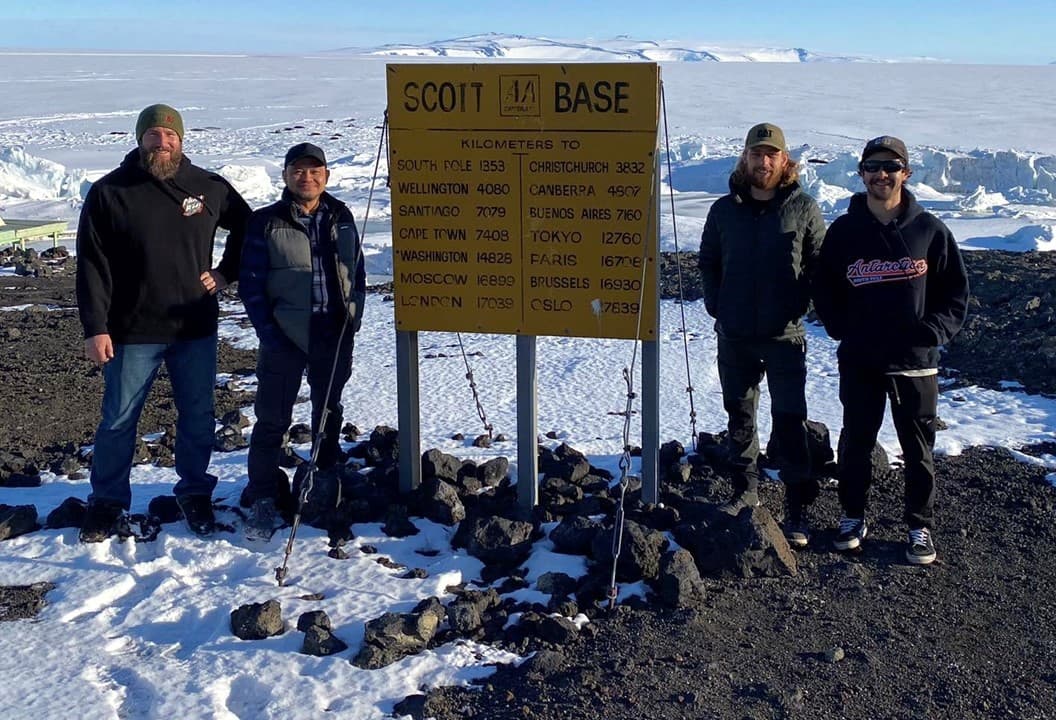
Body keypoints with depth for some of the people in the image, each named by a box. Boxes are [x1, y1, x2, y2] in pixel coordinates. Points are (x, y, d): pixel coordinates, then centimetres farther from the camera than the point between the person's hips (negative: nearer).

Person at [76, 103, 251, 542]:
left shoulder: (209, 188, 1)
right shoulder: (109, 193, -5)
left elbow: (246, 227, 19)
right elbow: (92, 266, -6)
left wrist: (225, 273, 6)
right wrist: (96, 328, -12)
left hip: (196, 328, 2)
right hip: (132, 332, -2)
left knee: (198, 416, 11)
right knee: (118, 419, 7)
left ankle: (195, 493, 28)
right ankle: (108, 501, 22)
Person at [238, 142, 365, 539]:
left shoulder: (341, 217, 7)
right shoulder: (266, 222, -4)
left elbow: (357, 271, 14)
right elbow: (251, 283, -4)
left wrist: (353, 317, 4)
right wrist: (268, 333, -11)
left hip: (336, 335, 4)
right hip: (285, 338, -4)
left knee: (329, 412, 16)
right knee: (272, 419, -2)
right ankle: (263, 498, 8)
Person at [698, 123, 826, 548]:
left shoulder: (803, 208, -2)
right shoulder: (724, 209, 5)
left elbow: (821, 266, 4)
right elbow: (708, 262, 16)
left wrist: (798, 306, -3)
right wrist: (716, 307, 7)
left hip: (784, 336, -3)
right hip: (733, 336, 3)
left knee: (789, 421, -4)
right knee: (739, 417, 13)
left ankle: (798, 510, 3)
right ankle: (745, 491, 29)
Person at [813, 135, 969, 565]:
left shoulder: (929, 230, -1)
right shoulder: (843, 231, 1)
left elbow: (956, 290, 5)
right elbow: (824, 289, 10)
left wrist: (933, 331, -8)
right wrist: (842, 329, -3)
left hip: (916, 360, -1)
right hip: (859, 362, 1)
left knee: (918, 449, 7)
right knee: (856, 442, 11)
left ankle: (921, 527, 20)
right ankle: (853, 516, 26)